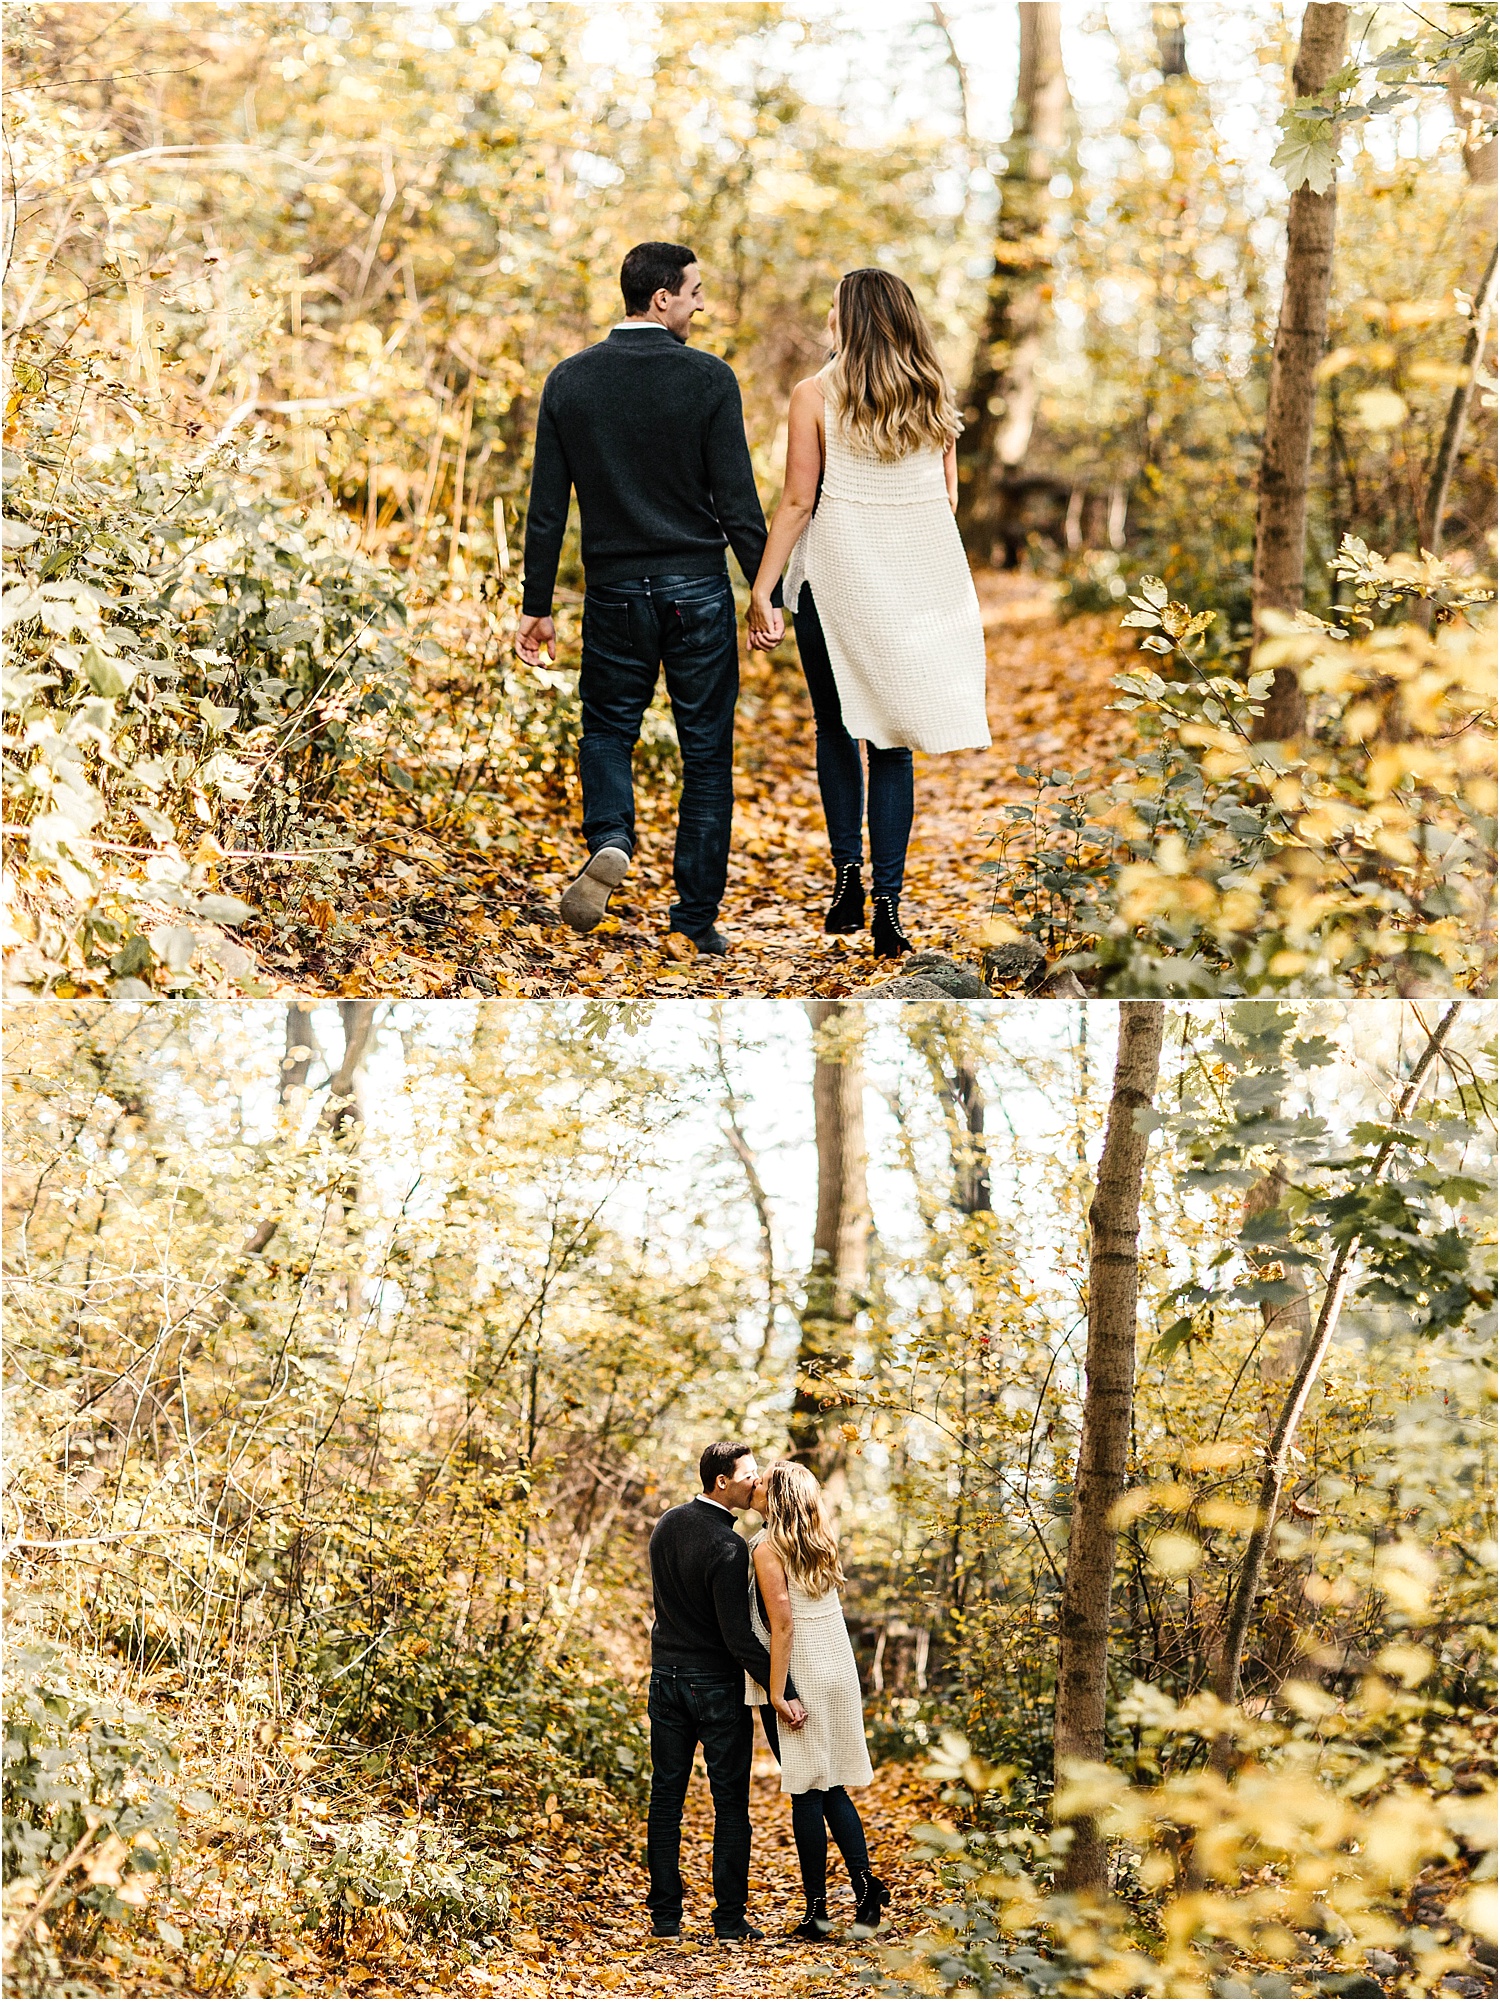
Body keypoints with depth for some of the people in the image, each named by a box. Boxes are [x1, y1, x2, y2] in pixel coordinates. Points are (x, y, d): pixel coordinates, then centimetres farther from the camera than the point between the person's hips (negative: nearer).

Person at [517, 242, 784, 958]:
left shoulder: (568, 380, -1)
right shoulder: (708, 378, -9)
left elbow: (547, 506, 0)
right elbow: (737, 498, -10)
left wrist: (537, 605, 6)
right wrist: (767, 590, -3)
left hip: (614, 591, 2)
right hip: (698, 590, -2)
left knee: (607, 729, 20)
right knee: (706, 751, 8)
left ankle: (610, 839, -10)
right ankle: (697, 917, 10)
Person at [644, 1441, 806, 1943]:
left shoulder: (667, 1524, 3)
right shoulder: (727, 1547, -21)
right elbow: (737, 1634, -22)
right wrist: (780, 1691, -19)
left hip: (666, 1673, 6)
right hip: (715, 1682, -6)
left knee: (666, 1797, 10)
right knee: (730, 1802, 3)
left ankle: (665, 1916, 11)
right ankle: (730, 1918, 3)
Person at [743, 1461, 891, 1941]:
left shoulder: (768, 1546, -11)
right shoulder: (820, 1545, 11)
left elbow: (783, 1622, -17)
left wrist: (776, 1690, -17)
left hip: (799, 1678, -7)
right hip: (840, 1675, 7)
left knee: (807, 1794, -2)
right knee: (833, 1789, 12)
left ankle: (817, 1910, 1)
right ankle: (865, 1884, 0)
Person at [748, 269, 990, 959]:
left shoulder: (816, 396, -9)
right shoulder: (934, 396, 3)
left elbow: (797, 504, -10)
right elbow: (949, 495, 8)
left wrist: (761, 592, -5)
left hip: (838, 575, -3)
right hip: (918, 577, 3)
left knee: (835, 727, 15)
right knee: (892, 736, 6)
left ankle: (848, 873, 5)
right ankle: (887, 903, 0)